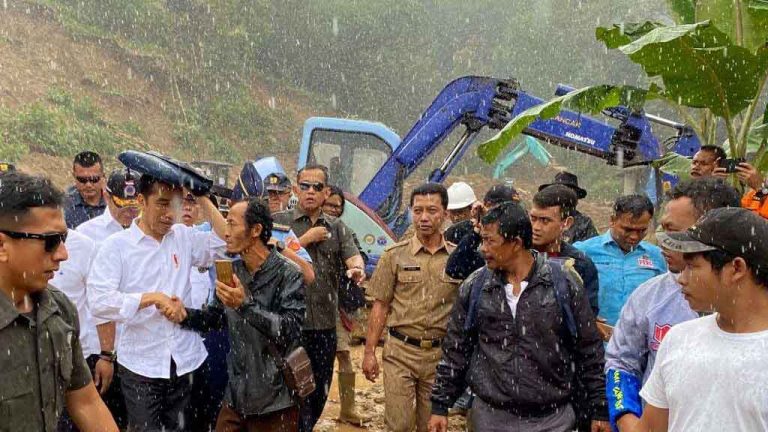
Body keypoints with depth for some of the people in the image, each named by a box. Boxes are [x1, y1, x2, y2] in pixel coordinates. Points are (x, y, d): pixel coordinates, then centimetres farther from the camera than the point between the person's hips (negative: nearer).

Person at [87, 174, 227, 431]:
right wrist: (154, 298, -20)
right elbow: (99, 301, -17)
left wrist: (203, 199, -6)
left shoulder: (184, 236, 5)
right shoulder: (116, 245, -8)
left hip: (184, 362, 4)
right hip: (141, 366, -4)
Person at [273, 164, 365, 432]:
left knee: (320, 392, 14)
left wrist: (357, 270, -28)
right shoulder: (280, 221, 1)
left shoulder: (337, 228, 11)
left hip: (325, 323, 4)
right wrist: (307, 238, -11)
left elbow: (353, 257, -5)